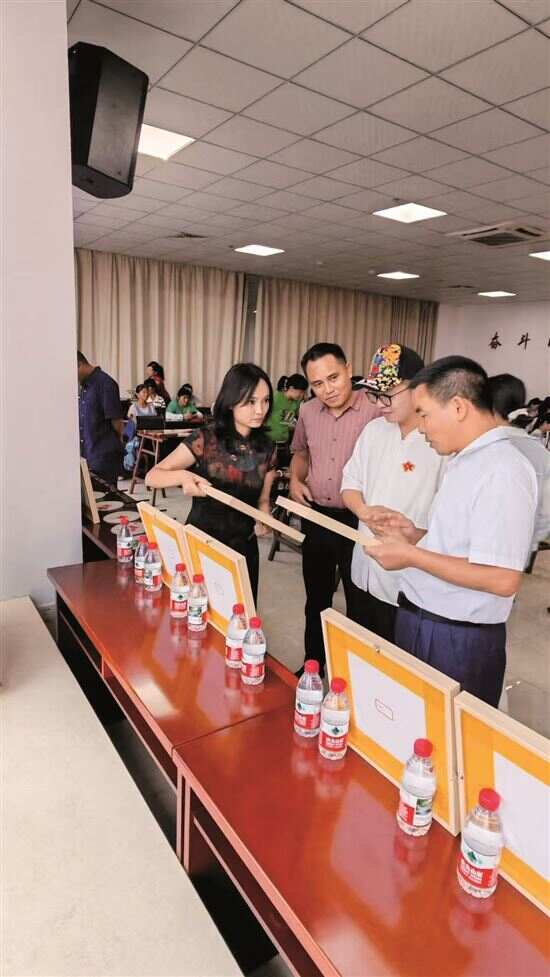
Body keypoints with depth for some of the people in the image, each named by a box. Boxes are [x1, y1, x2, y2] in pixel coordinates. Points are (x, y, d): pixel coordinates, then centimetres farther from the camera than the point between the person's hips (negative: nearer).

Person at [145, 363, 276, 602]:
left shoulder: (266, 448, -1)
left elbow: (262, 499, 9)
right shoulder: (204, 439, -14)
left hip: (244, 547, 4)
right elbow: (152, 477, -14)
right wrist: (183, 476, -34)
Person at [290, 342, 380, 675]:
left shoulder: (377, 410, -16)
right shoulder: (308, 412, 3)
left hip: (359, 522, -5)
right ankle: (313, 664, 40)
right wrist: (296, 480, 2)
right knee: (316, 599, 20)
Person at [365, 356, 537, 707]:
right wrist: (417, 535, 2)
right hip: (420, 624, 9)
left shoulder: (502, 470, -21)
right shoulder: (466, 461, 8)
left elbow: (503, 579, -26)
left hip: (459, 641, -8)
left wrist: (412, 556, -20)